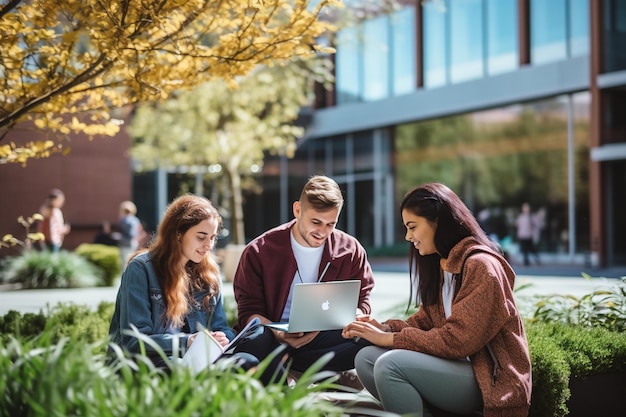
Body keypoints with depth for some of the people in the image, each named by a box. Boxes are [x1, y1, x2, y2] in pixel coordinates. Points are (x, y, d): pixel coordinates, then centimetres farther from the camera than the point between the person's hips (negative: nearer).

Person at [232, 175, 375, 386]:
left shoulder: (351, 250, 5)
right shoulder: (259, 251, -2)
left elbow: (361, 303, 8)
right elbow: (248, 311, -4)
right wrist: (277, 333, -26)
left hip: (324, 338, 3)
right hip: (274, 338, -3)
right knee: (255, 341, -38)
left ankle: (285, 368, -22)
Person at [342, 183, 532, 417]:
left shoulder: (480, 266, -16)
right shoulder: (438, 264, 12)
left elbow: (457, 341, -21)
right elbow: (424, 322, 12)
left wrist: (388, 338, -17)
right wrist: (385, 328, -8)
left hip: (490, 380, -9)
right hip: (457, 367, 9)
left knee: (390, 364, -27)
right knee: (366, 359, -8)